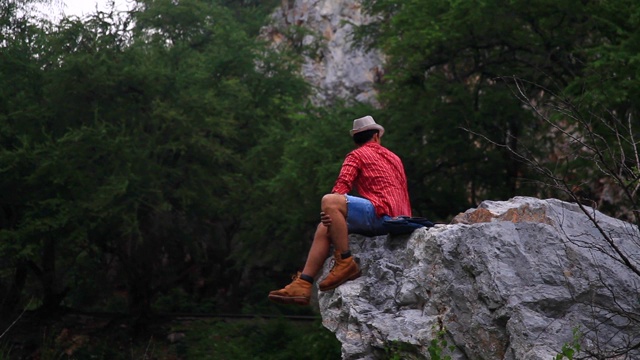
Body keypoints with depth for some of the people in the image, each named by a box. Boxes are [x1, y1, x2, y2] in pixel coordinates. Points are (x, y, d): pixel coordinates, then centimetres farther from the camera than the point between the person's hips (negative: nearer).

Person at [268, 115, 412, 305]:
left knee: (328, 201, -22)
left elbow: (341, 186, -7)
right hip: (396, 222, 8)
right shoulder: (394, 157, 30)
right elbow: (404, 195, 35)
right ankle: (303, 285, -2)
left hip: (381, 212, -8)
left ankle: (345, 262, -23)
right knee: (325, 227, 10)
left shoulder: (356, 155, 8)